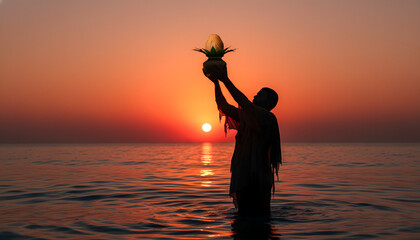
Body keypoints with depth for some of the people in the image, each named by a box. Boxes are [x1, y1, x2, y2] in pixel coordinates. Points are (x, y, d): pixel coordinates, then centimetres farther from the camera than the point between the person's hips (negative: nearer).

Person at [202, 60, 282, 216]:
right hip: (243, 175, 8)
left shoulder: (267, 118, -9)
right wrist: (216, 82, 2)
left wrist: (226, 80, -23)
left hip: (257, 178, -8)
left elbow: (243, 102, -22)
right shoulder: (246, 116, 16)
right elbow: (223, 105, 13)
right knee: (244, 214, 15)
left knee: (258, 215, -4)